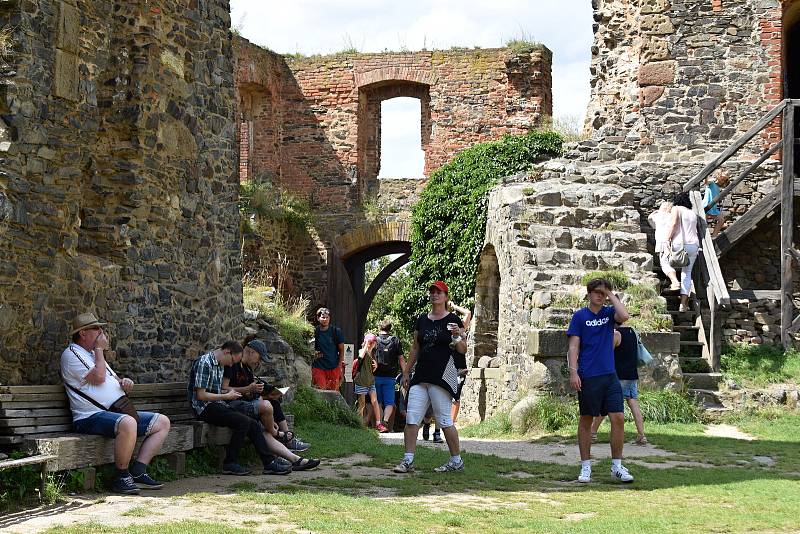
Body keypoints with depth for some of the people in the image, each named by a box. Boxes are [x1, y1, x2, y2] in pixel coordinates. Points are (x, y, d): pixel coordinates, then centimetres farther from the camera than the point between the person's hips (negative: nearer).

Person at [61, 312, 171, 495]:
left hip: (118, 413, 10)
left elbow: (115, 381, 30)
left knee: (162, 422, 0)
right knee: (128, 423, -39)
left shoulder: (94, 354, 26)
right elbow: (99, 377, -16)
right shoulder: (71, 354, -3)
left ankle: (137, 472, -7)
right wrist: (99, 349, -3)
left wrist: (125, 382, 6)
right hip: (91, 417, -10)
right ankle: (121, 477, -23)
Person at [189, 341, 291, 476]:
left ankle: (269, 463, -3)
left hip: (217, 405, 9)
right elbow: (201, 395, -18)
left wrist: (229, 392, 7)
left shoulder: (220, 365, 17)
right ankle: (230, 464, -17)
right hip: (205, 408, -9)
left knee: (254, 425, -5)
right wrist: (226, 396, -11)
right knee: (243, 422, -25)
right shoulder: (204, 363, -14)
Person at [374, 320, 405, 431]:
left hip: (376, 375, 0)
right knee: (389, 402, 3)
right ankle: (386, 420, -19)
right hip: (390, 376, 0)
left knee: (377, 402, 12)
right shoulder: (395, 341, 0)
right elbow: (401, 360, 0)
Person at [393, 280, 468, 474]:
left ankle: (456, 461, 7)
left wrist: (457, 337, -22)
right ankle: (408, 461, 0)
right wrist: (406, 372, 18)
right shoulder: (422, 320, 15)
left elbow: (463, 350, -2)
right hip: (421, 376, 6)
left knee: (444, 420, -4)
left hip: (442, 376, -6)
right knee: (411, 418, -2)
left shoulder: (453, 320, -1)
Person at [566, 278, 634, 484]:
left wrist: (612, 296, -3)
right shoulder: (580, 316, 2)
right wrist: (573, 372, -12)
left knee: (618, 418, -4)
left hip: (609, 375, 3)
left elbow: (624, 316, -13)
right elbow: (573, 346, -2)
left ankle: (617, 466, 4)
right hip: (588, 377, -3)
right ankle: (585, 467, 13)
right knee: (586, 420, 4)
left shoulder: (609, 313, 10)